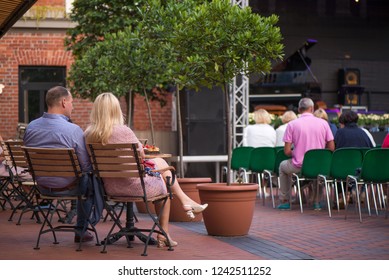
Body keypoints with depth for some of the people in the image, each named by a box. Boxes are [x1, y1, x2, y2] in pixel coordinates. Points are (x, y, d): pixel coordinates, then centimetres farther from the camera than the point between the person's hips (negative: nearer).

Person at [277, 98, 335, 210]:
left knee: (283, 165, 31)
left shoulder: (292, 124, -6)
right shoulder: (323, 123, -1)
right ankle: (317, 201, 35)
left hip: (299, 167, -2)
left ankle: (284, 201, 32)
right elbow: (331, 148, 0)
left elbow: (287, 151, -8)